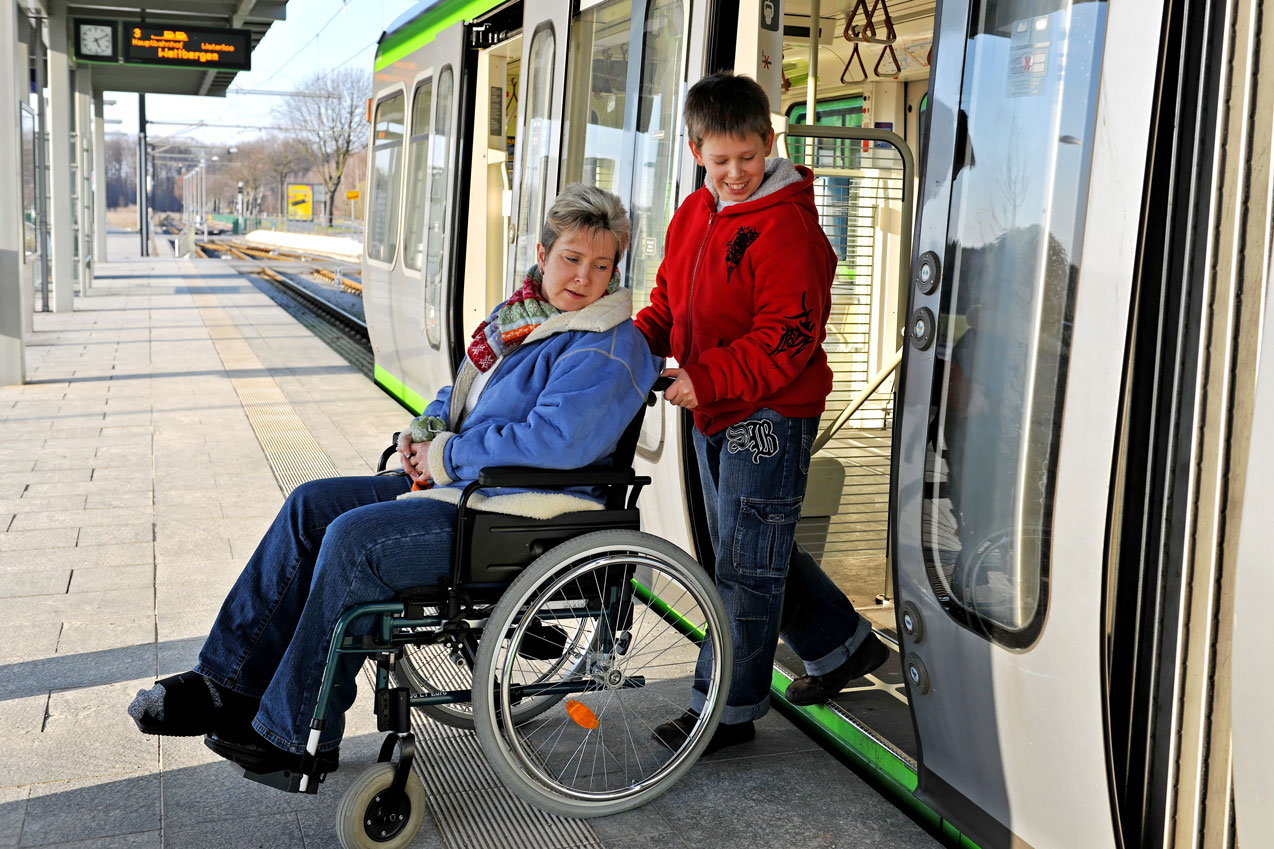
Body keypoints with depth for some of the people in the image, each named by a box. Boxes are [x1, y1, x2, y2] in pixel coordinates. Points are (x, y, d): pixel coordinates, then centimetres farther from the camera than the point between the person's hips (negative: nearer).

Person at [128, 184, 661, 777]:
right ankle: (232, 684, 5)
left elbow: (555, 439, -27)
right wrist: (423, 431, 2)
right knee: (313, 504, 1)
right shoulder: (519, 316, 13)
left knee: (354, 538, -22)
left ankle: (296, 737, -7)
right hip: (456, 484, 10)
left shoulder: (607, 349, -15)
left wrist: (447, 457, -17)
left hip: (520, 516, -9)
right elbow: (460, 396, 24)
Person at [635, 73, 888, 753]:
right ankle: (842, 645, 37)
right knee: (751, 550, 19)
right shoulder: (692, 216, 11)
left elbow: (786, 336, -21)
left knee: (746, 565, 0)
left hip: (770, 415, -9)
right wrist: (637, 344, -2)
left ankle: (727, 708, 13)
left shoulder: (786, 225, -15)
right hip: (713, 416, 9)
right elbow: (669, 302, 18)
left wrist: (706, 380, -26)